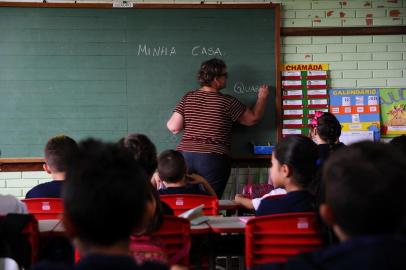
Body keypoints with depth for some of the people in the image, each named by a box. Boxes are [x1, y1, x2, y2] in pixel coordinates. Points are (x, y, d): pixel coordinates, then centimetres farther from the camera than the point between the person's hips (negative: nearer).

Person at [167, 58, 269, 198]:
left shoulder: (188, 98, 6)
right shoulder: (227, 102, -3)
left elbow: (174, 127, 1)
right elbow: (253, 118, 7)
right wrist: (262, 97, 23)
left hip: (185, 155, 4)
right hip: (214, 159, -4)